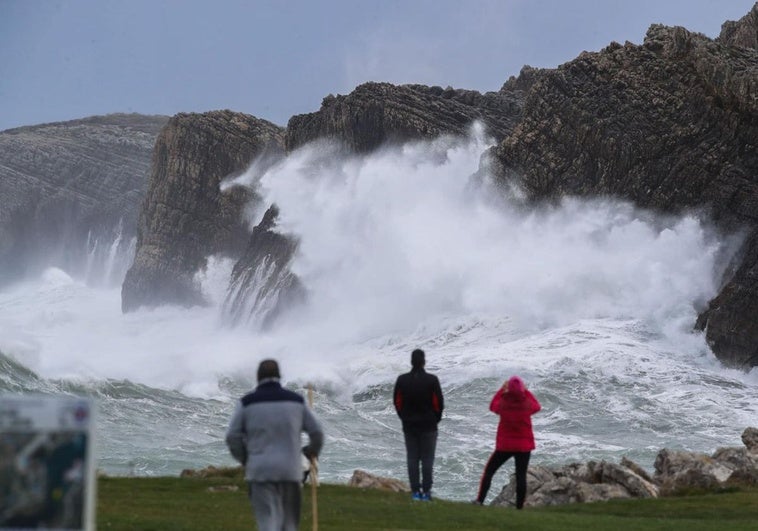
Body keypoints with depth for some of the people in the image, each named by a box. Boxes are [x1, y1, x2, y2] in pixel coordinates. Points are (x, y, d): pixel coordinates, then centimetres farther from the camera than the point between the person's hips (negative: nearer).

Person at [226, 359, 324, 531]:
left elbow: (232, 436, -2)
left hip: (260, 471, -2)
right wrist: (313, 451, 29)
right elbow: (317, 432, 8)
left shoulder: (247, 402, 0)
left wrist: (244, 459, 17)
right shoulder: (296, 400, 6)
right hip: (290, 471, 2)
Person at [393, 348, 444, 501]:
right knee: (427, 459, 3)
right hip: (428, 426, -2)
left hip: (409, 426, 2)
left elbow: (397, 402, 2)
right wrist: (436, 418, 8)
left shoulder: (402, 380, -3)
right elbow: (439, 402, -9)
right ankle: (426, 491, 1)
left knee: (412, 459, 7)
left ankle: (415, 491, 5)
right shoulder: (432, 380, -11)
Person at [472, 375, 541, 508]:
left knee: (489, 470, 11)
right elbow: (537, 406, 13)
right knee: (521, 476, 1)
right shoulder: (527, 404, -10)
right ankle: (519, 507, -1)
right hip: (524, 446, 0)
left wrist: (501, 390, 13)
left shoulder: (503, 404, -12)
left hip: (504, 445, 0)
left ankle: (480, 500, 7)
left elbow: (492, 406, 11)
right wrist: (526, 391, 14)